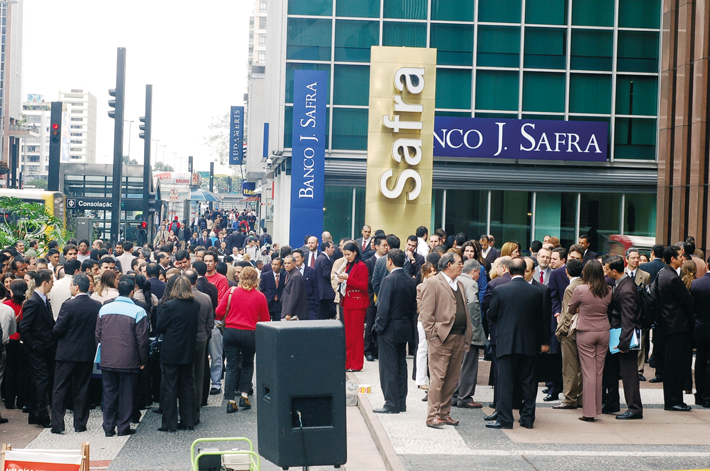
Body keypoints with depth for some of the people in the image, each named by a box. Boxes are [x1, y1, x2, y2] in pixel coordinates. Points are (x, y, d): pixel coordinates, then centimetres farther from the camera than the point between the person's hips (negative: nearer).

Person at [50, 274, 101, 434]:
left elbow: (58, 329, -13)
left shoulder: (68, 305, -15)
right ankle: (80, 423, 14)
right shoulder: (97, 306, -3)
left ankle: (57, 424, 3)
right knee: (82, 389, 12)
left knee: (61, 389, 4)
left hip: (67, 352, -4)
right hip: (87, 353, 4)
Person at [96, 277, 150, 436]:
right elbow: (142, 339, -8)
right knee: (126, 393, 6)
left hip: (107, 359, 4)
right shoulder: (138, 311, -10)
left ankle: (109, 427, 15)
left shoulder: (104, 309, 2)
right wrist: (143, 360, 2)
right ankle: (123, 427, 10)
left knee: (109, 393, 11)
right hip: (128, 361, -3)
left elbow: (98, 334, 9)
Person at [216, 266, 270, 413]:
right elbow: (265, 320, 2)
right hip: (250, 334, 0)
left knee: (231, 366, 4)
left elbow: (219, 312, -1)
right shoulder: (260, 296, -2)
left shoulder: (232, 292, -2)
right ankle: (244, 396, 12)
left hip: (231, 331, 0)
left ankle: (230, 401, 0)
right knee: (248, 365, 20)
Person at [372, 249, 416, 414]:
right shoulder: (410, 281, 6)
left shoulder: (389, 281, -17)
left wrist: (379, 327, -10)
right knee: (401, 366, 13)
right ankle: (401, 402, 18)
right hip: (404, 329, 8)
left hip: (389, 329, -8)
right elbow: (414, 307, 11)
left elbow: (384, 308, -19)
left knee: (388, 367, -2)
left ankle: (392, 404, 0)